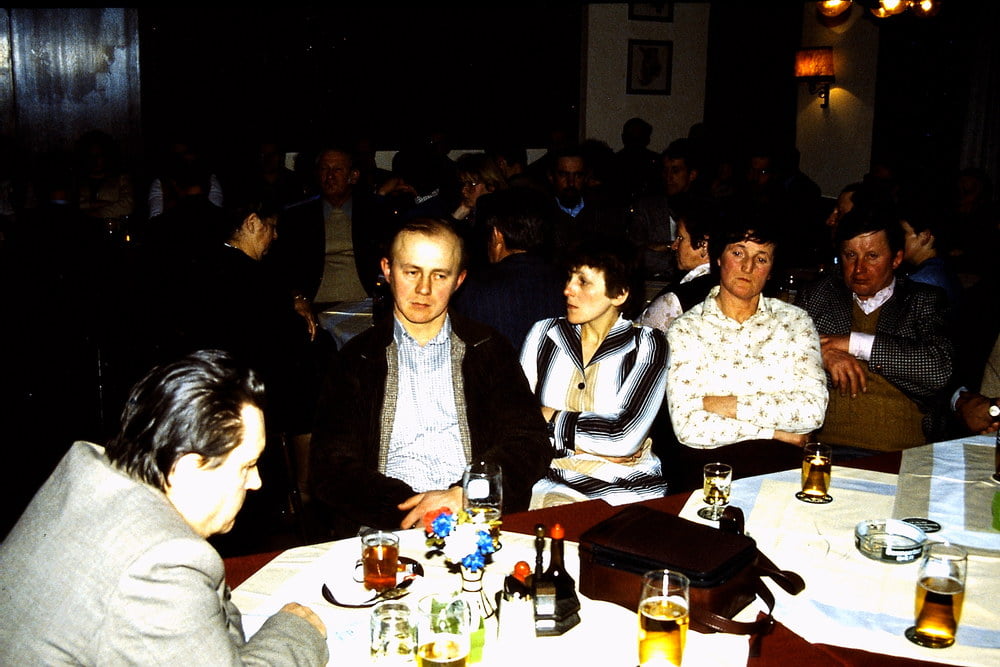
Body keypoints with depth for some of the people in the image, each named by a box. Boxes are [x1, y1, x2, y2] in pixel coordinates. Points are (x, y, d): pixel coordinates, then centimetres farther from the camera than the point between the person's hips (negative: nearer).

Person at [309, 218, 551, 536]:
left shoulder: (489, 349, 13)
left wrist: (463, 496, -13)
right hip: (388, 528, 0)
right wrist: (410, 508, -14)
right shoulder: (357, 358, 11)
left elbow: (530, 444, 5)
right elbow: (330, 471, 3)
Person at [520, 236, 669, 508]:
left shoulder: (646, 344, -1)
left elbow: (625, 436, -14)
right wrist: (599, 442, -10)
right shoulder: (544, 333, 8)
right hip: (555, 483, 1)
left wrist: (548, 416, -4)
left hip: (629, 488, -1)